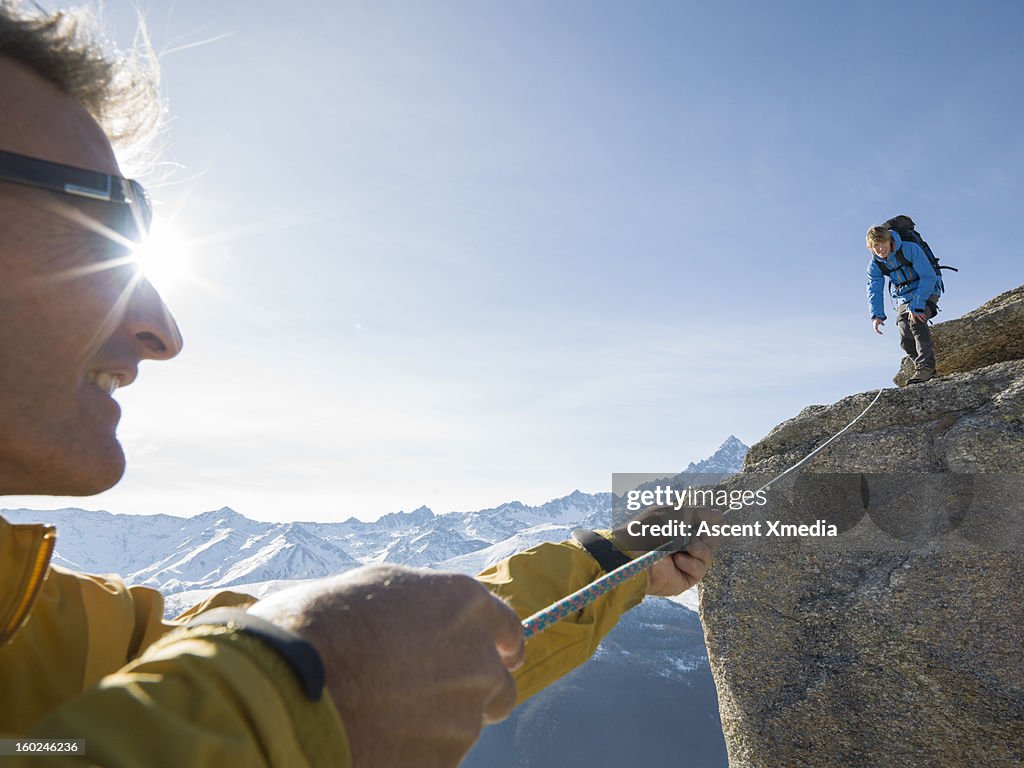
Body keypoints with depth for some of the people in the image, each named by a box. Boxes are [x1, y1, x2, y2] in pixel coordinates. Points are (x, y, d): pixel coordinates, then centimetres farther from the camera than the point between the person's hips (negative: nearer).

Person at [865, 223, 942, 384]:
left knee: (916, 321, -32)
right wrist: (876, 315, -32)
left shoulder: (910, 249, -25)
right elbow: (874, 290, -13)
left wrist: (917, 306, -35)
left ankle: (925, 366, -33)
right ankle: (928, 370, 12)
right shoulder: (874, 265, -9)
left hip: (926, 291, -5)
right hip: (903, 298, 5)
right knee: (905, 338, -8)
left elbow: (929, 277, -28)